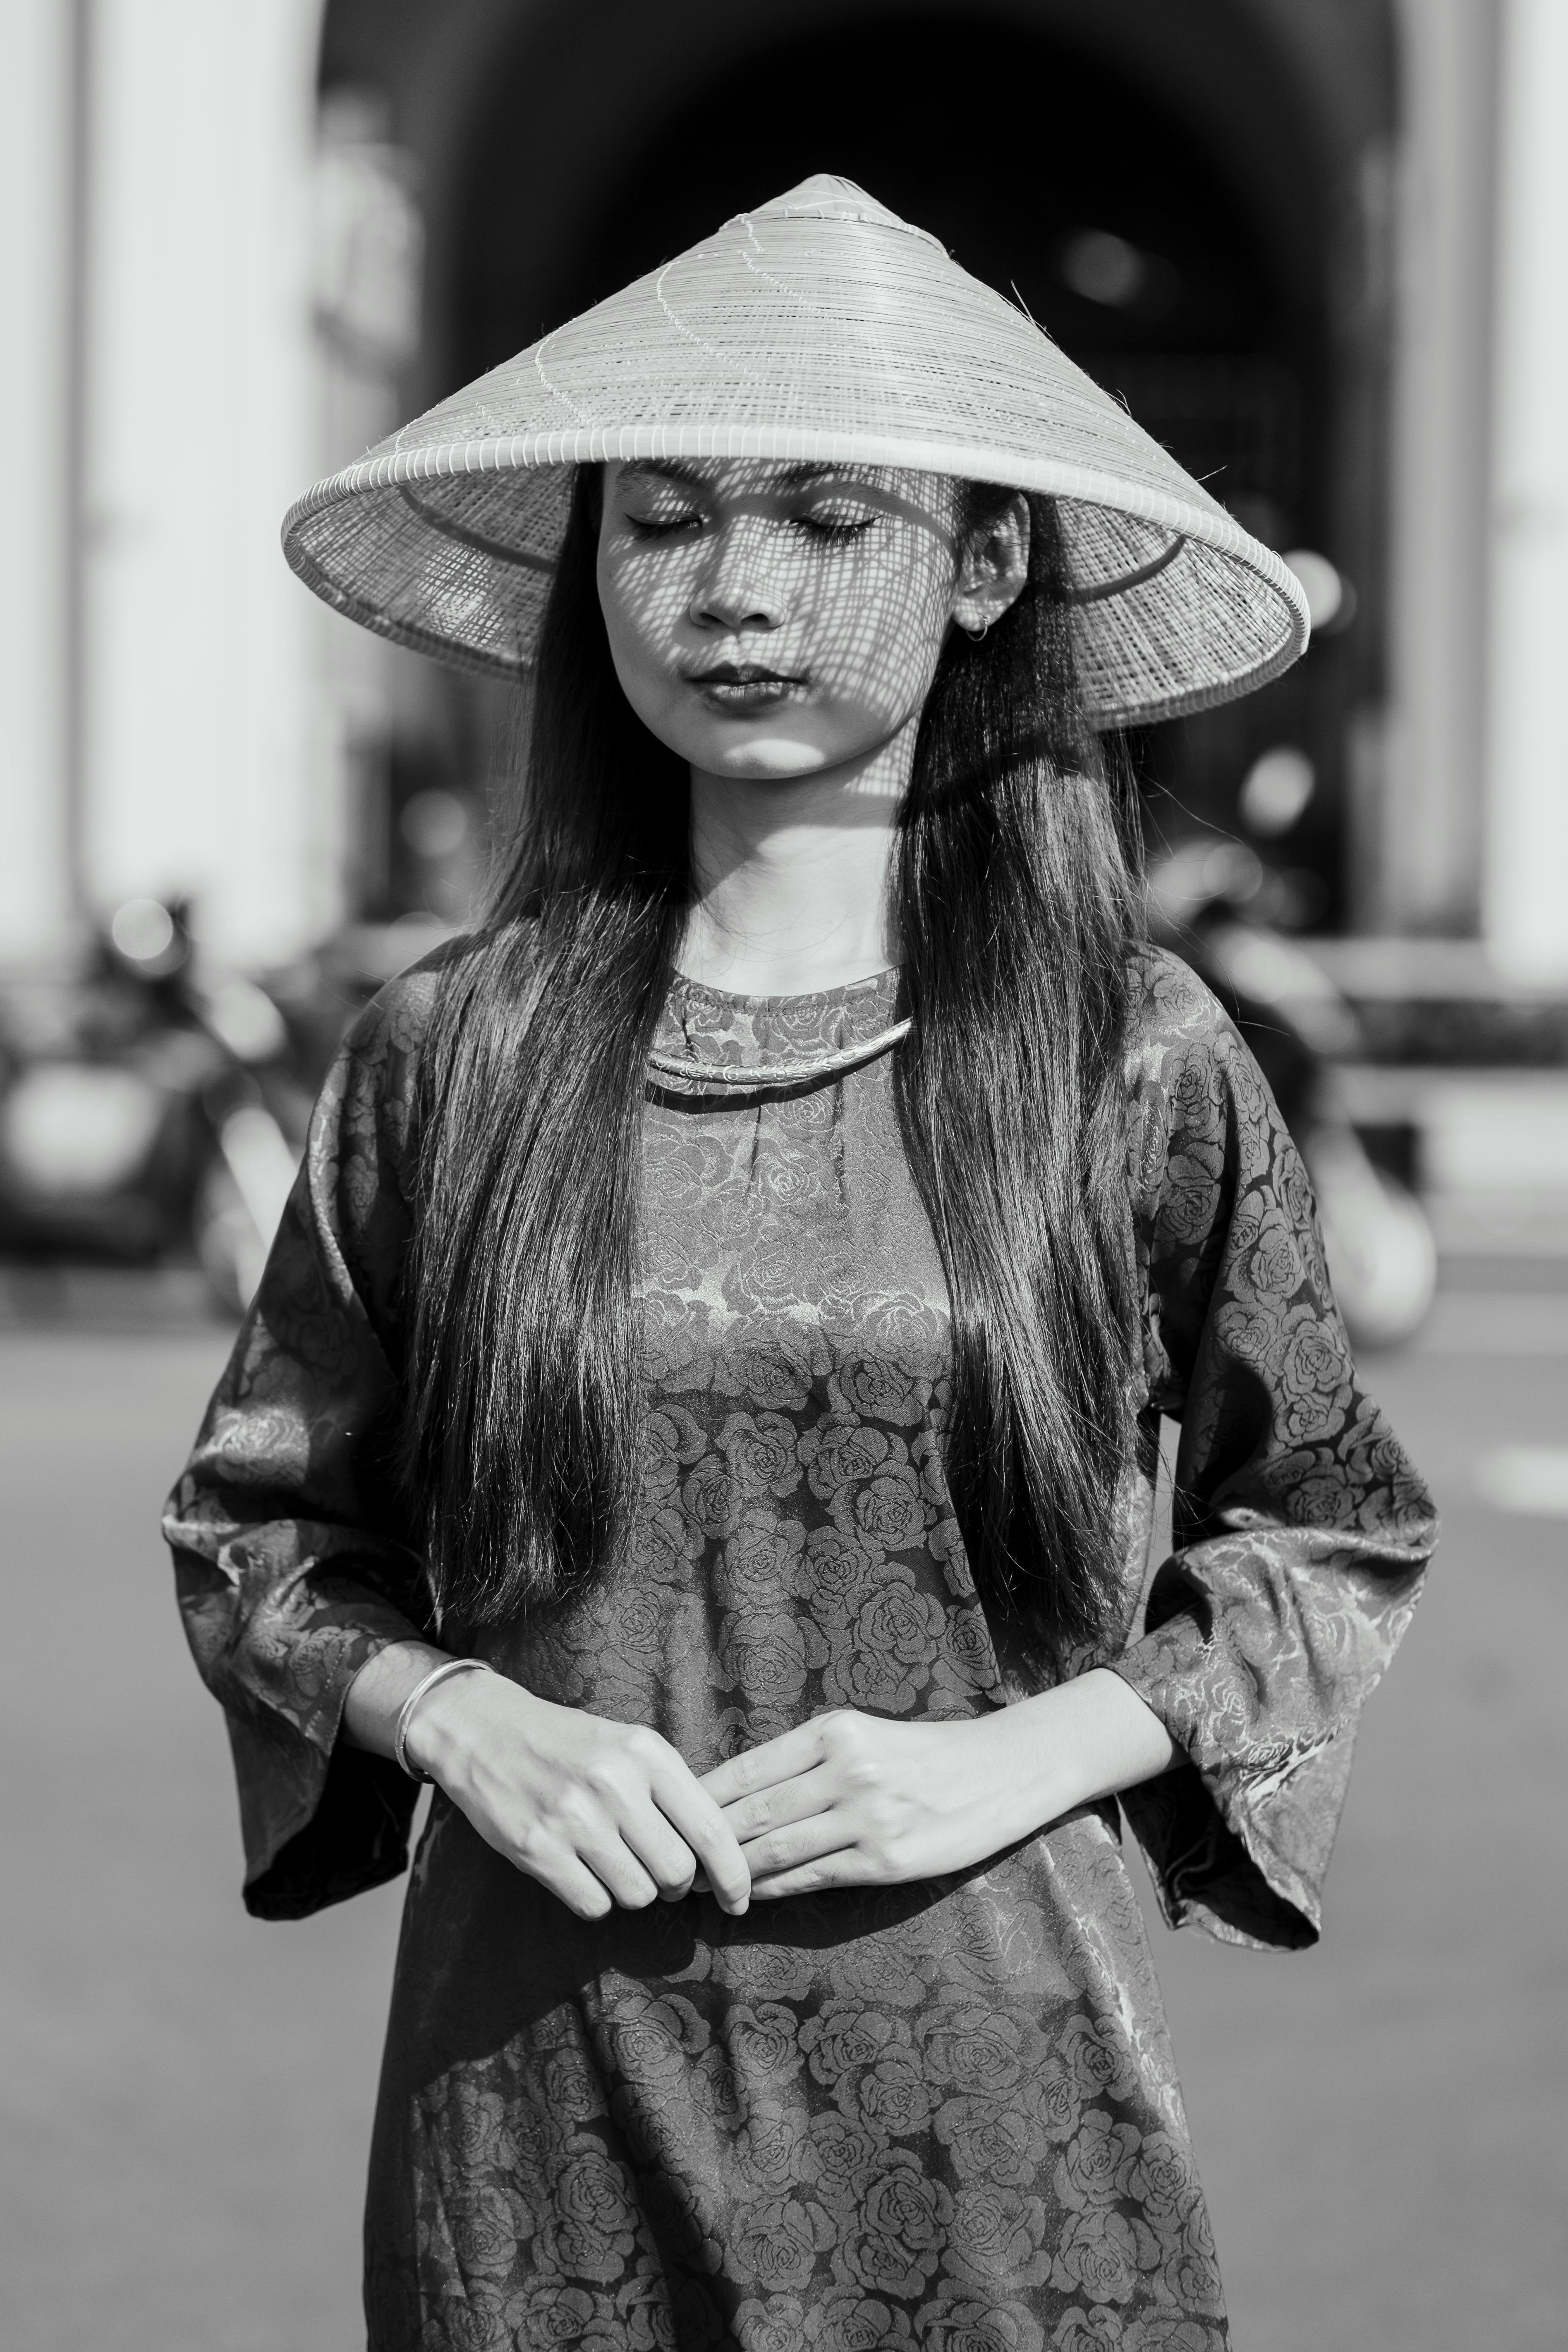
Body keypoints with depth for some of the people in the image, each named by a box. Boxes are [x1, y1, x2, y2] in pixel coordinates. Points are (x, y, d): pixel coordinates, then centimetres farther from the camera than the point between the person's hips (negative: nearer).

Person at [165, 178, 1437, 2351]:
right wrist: (454, 1720, -7)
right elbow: (256, 1525, 12)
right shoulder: (452, 1056, 2)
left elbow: (1337, 1534, 9)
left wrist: (1031, 1756, -6)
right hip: (542, 2084, 1)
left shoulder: (1137, 1063, -1)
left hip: (989, 2089, -1)